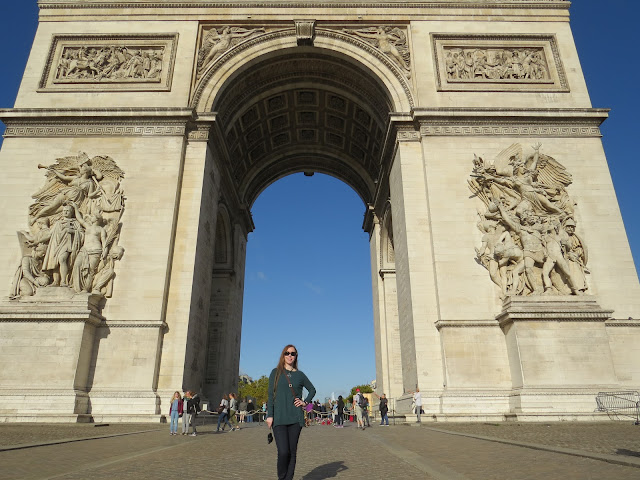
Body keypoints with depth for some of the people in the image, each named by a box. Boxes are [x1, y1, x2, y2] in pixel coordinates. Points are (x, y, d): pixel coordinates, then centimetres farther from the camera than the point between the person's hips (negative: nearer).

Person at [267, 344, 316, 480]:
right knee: (283, 452, -11)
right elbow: (271, 395, 3)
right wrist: (269, 415, -4)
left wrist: (305, 402, 6)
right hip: (279, 418, -2)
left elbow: (312, 389, 22)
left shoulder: (300, 375, 9)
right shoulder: (276, 372, 4)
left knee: (292, 451, 4)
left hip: (296, 418, 2)